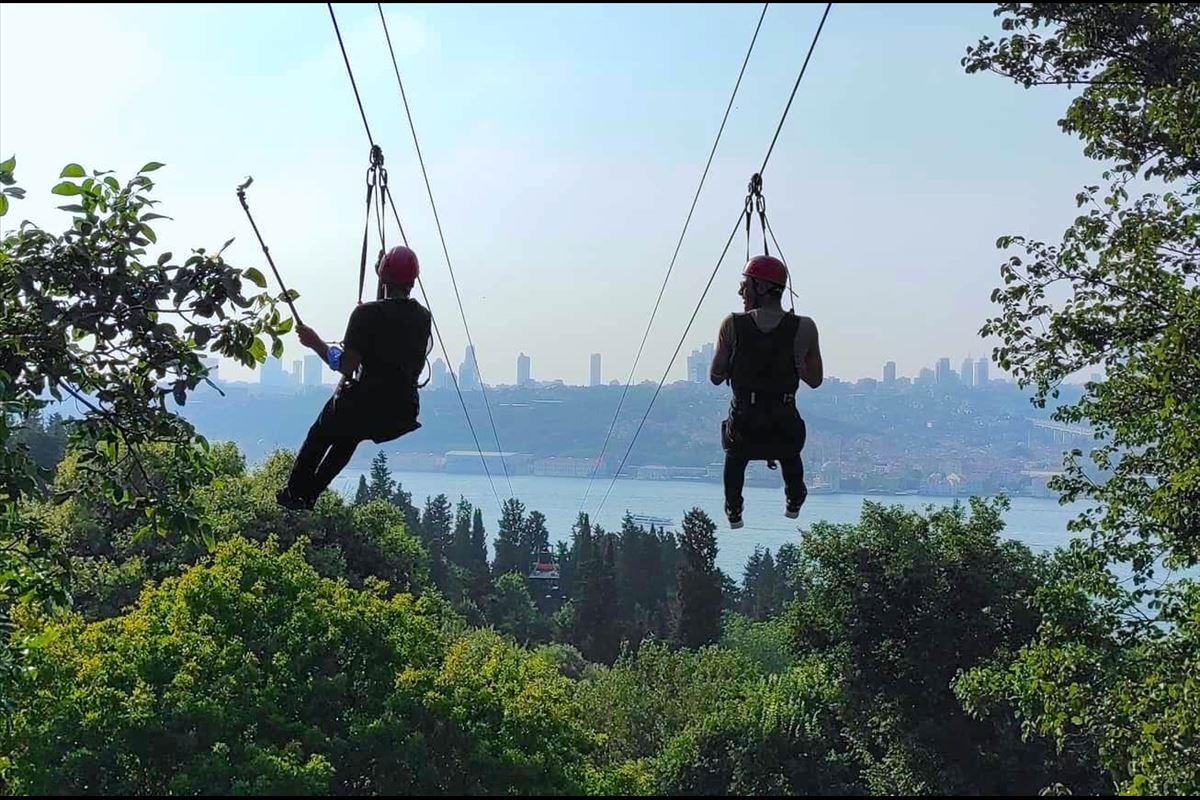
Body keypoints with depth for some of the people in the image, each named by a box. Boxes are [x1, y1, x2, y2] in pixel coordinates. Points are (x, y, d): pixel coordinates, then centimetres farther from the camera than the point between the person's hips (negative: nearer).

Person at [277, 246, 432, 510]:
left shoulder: (367, 313, -15)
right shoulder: (423, 317, 1)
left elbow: (347, 366, -19)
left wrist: (316, 343, -3)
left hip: (366, 407, -5)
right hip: (403, 415, 5)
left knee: (320, 435, 27)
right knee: (349, 435, 35)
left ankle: (295, 492, 36)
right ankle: (311, 493, 43)